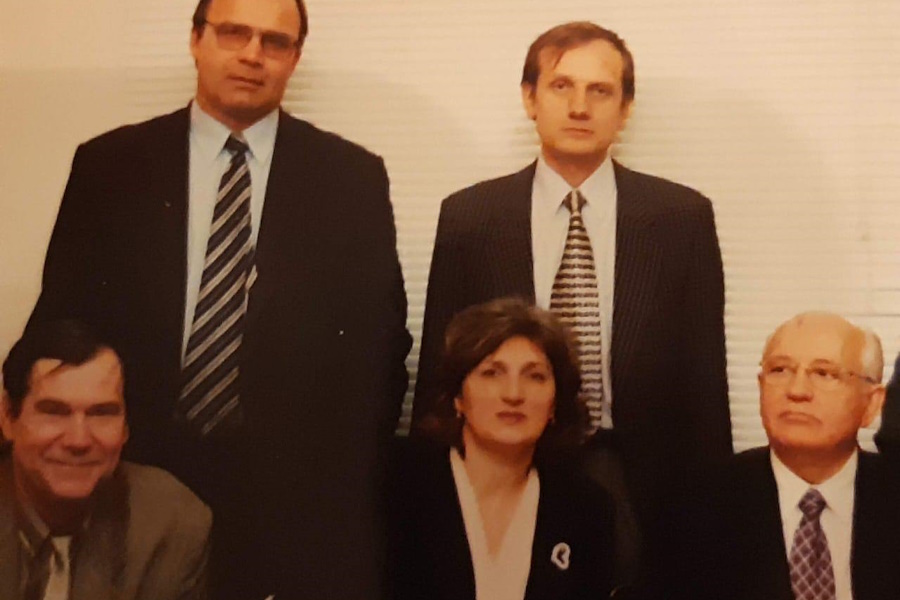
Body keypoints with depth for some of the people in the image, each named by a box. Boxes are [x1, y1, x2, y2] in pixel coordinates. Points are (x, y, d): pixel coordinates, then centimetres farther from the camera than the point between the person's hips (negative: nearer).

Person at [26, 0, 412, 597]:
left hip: (304, 491, 0)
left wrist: (353, 465, -6)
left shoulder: (351, 176, 3)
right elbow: (62, 323, 5)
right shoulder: (108, 165, 4)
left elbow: (380, 334, 3)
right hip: (141, 484, 1)